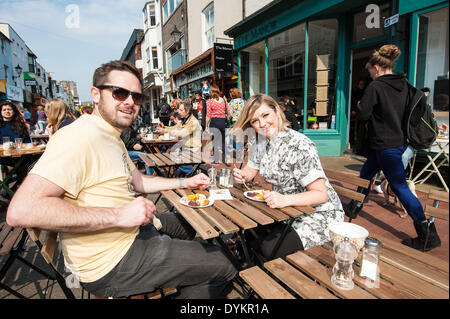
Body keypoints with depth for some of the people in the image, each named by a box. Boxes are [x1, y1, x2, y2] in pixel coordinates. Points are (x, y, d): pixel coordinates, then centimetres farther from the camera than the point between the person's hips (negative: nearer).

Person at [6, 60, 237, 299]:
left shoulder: (110, 136, 11)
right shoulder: (81, 137, -25)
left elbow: (137, 181, 18)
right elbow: (20, 211, -32)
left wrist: (185, 182, 11)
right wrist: (118, 215, -32)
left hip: (136, 228, 11)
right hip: (111, 263, -10)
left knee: (190, 223, 30)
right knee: (223, 265, -7)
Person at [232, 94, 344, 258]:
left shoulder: (299, 145, -23)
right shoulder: (263, 142, 1)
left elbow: (321, 195, -25)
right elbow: (249, 171, 12)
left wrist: (284, 199, -40)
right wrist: (241, 175, -12)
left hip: (318, 213, -7)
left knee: (270, 248, -24)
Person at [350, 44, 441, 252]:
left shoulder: (375, 87, -15)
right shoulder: (404, 85, 9)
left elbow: (363, 114, -14)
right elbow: (406, 111, 17)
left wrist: (359, 105, 7)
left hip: (386, 146, -9)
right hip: (400, 141, 9)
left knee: (399, 186, -2)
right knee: (365, 174, 20)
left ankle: (428, 235, 4)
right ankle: (353, 209, 36)